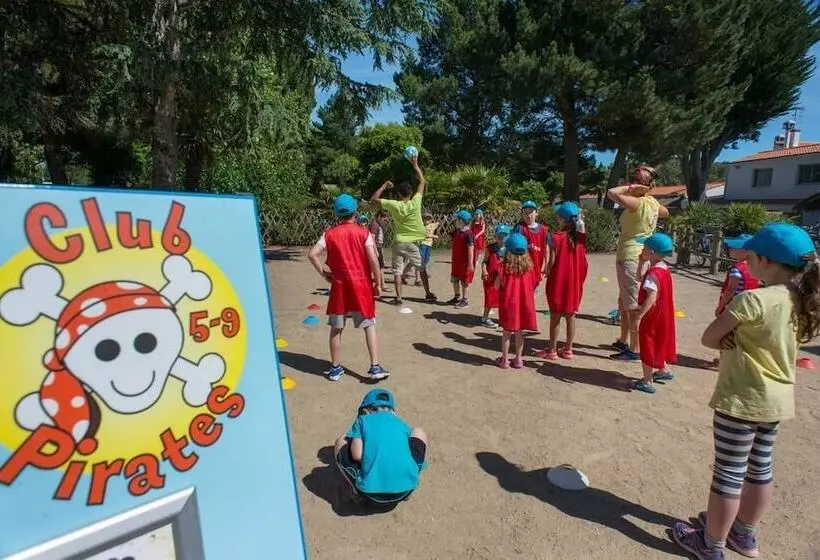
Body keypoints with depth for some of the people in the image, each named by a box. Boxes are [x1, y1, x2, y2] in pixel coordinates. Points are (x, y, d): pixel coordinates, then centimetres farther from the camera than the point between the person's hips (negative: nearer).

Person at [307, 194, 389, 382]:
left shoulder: (330, 234, 1)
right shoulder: (363, 232, -5)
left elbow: (312, 254, -8)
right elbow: (373, 259, -12)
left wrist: (324, 273, 3)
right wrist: (378, 283, -4)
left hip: (339, 285, 2)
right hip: (362, 284, -1)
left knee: (336, 328, 12)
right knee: (369, 326, 6)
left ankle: (335, 368, 20)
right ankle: (375, 367, 3)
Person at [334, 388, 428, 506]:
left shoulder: (362, 420, 12)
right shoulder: (402, 423, 19)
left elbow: (356, 454, -3)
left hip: (369, 494, -2)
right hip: (404, 491, 2)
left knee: (341, 442, 23)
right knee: (419, 433, 26)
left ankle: (360, 490, 11)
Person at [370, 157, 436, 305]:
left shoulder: (394, 205, -10)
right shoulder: (415, 202, -10)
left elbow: (373, 198, 0)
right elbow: (422, 182, 2)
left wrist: (384, 185, 7)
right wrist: (415, 164, 9)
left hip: (399, 243, 0)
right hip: (413, 243, 1)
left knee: (397, 271, 5)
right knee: (422, 269, 15)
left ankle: (398, 297, 0)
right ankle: (428, 294, 19)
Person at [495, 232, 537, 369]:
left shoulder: (505, 266, -13)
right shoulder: (528, 265, -4)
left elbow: (497, 285, -9)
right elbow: (532, 285, 3)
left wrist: (499, 274, 6)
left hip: (508, 302, -2)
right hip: (524, 303, 3)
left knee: (507, 332, 9)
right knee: (519, 332, 14)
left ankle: (505, 360, 17)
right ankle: (518, 359, 23)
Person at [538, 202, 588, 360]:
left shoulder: (555, 237, -15)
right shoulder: (580, 237, -1)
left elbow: (552, 261, -14)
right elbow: (584, 262, 2)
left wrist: (547, 273, 1)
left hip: (558, 281, -4)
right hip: (574, 282, 4)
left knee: (555, 316, 5)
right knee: (570, 316, 12)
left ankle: (552, 350, 13)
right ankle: (568, 349, 21)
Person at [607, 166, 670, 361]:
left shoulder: (637, 202, -18)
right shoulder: (653, 202, 8)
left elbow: (611, 193, -31)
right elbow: (666, 213, 30)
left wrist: (629, 188, -16)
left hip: (630, 257, -9)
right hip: (640, 256, 9)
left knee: (633, 305, -3)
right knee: (624, 302, 20)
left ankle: (635, 350, 4)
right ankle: (624, 341, 32)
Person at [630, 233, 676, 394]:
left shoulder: (653, 273, -25)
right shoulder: (664, 268, 4)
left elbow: (652, 298, -34)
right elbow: (641, 278, 16)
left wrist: (639, 316, -34)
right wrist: (641, 263, 6)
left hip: (652, 316, -9)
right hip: (662, 315, 10)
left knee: (647, 345, 1)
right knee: (657, 342, 26)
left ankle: (647, 382, 9)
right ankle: (664, 370, 43)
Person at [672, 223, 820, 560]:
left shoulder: (753, 299, -23)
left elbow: (708, 338, -17)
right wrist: (743, 342, -5)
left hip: (742, 399, -8)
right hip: (778, 400, 8)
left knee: (729, 474, 6)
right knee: (760, 469, 21)